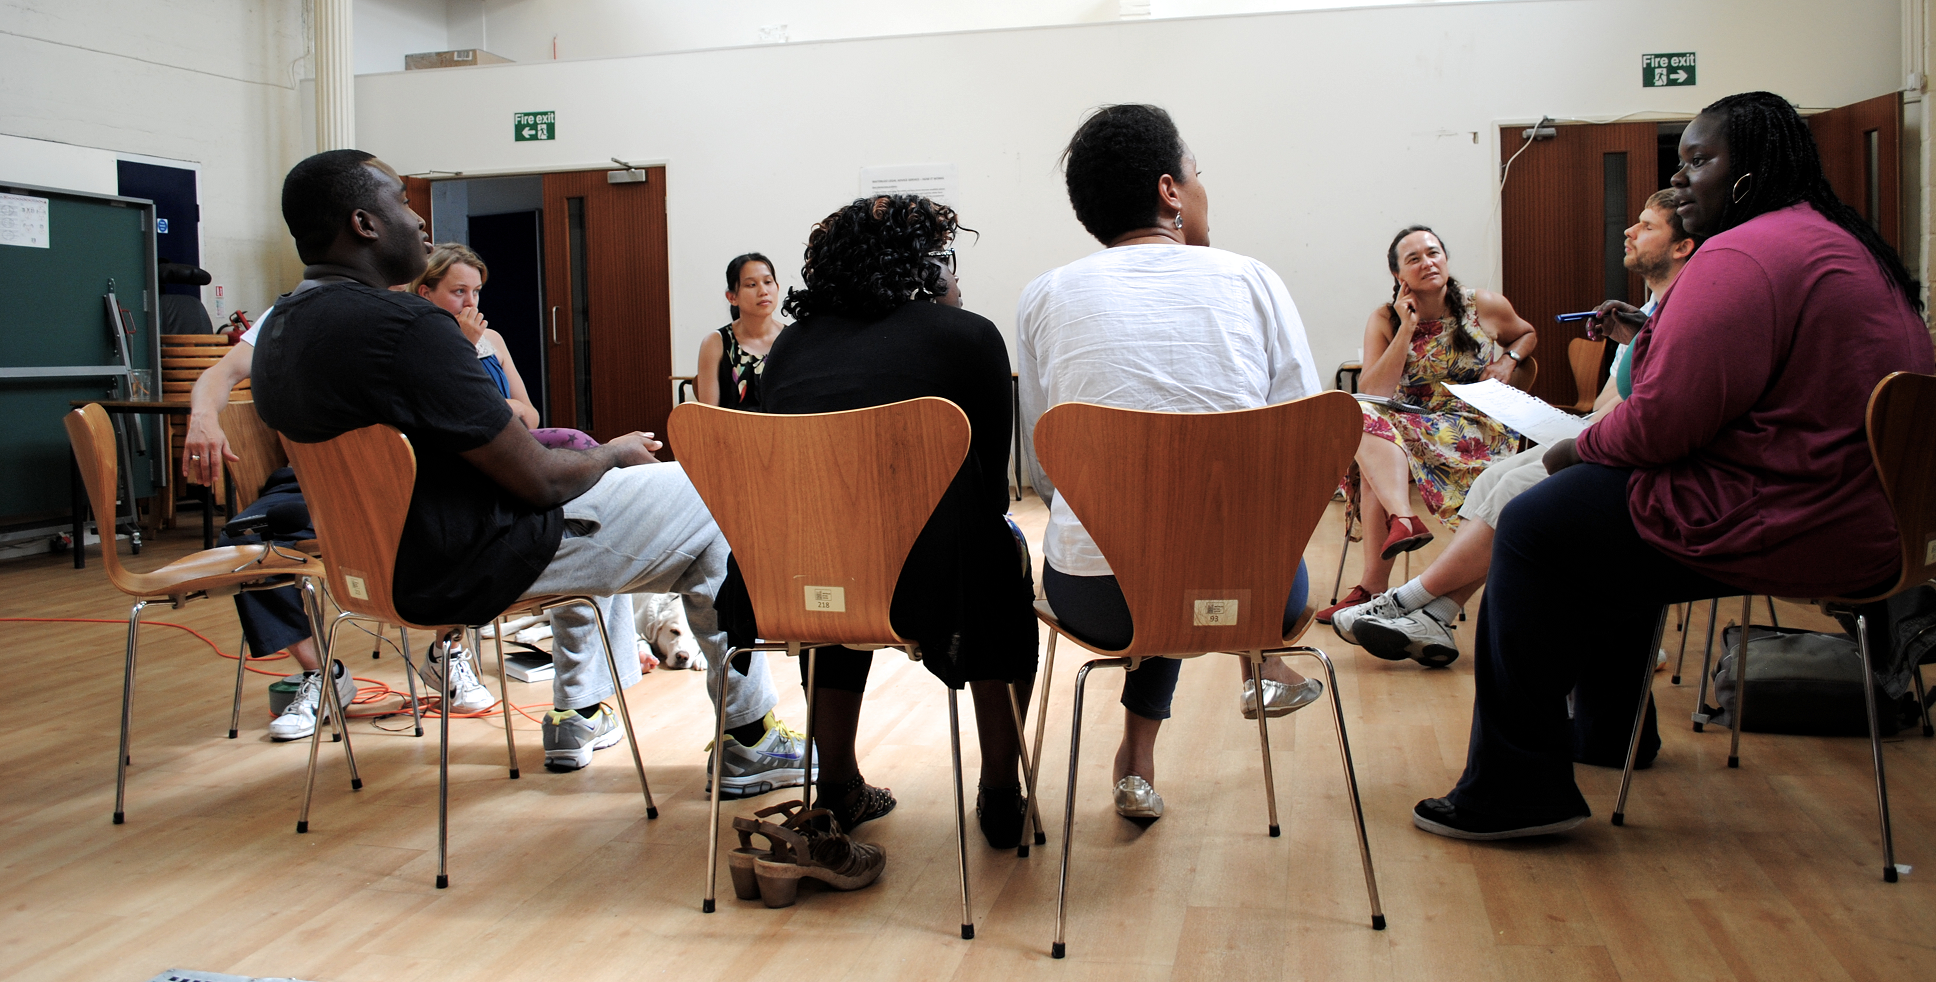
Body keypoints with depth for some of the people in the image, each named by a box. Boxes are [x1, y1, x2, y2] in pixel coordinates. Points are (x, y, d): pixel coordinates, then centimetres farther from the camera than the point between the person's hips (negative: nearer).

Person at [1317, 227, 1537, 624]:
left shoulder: (1485, 306, 3)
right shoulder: (1385, 320, 3)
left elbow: (1527, 334, 25)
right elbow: (1372, 394, -10)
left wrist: (1508, 360, 2)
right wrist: (1408, 329, -12)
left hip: (1478, 426, -3)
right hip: (1408, 422, 3)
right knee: (1365, 418, -34)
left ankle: (1374, 583, -35)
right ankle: (1403, 519, -52)